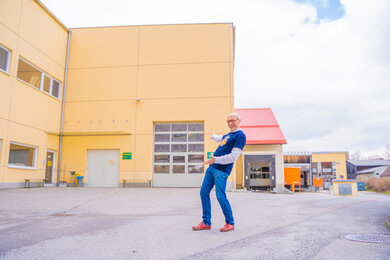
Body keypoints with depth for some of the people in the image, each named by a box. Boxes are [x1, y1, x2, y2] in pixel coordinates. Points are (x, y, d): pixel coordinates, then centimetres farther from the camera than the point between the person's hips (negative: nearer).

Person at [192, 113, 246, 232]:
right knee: (204, 193, 5)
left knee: (220, 197, -9)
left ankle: (230, 223, 10)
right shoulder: (229, 135, 19)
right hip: (212, 168, 9)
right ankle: (206, 222, 12)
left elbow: (234, 156, -17)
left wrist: (216, 160, -24)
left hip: (222, 170, -9)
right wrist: (213, 136, 64)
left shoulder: (240, 136, -8)